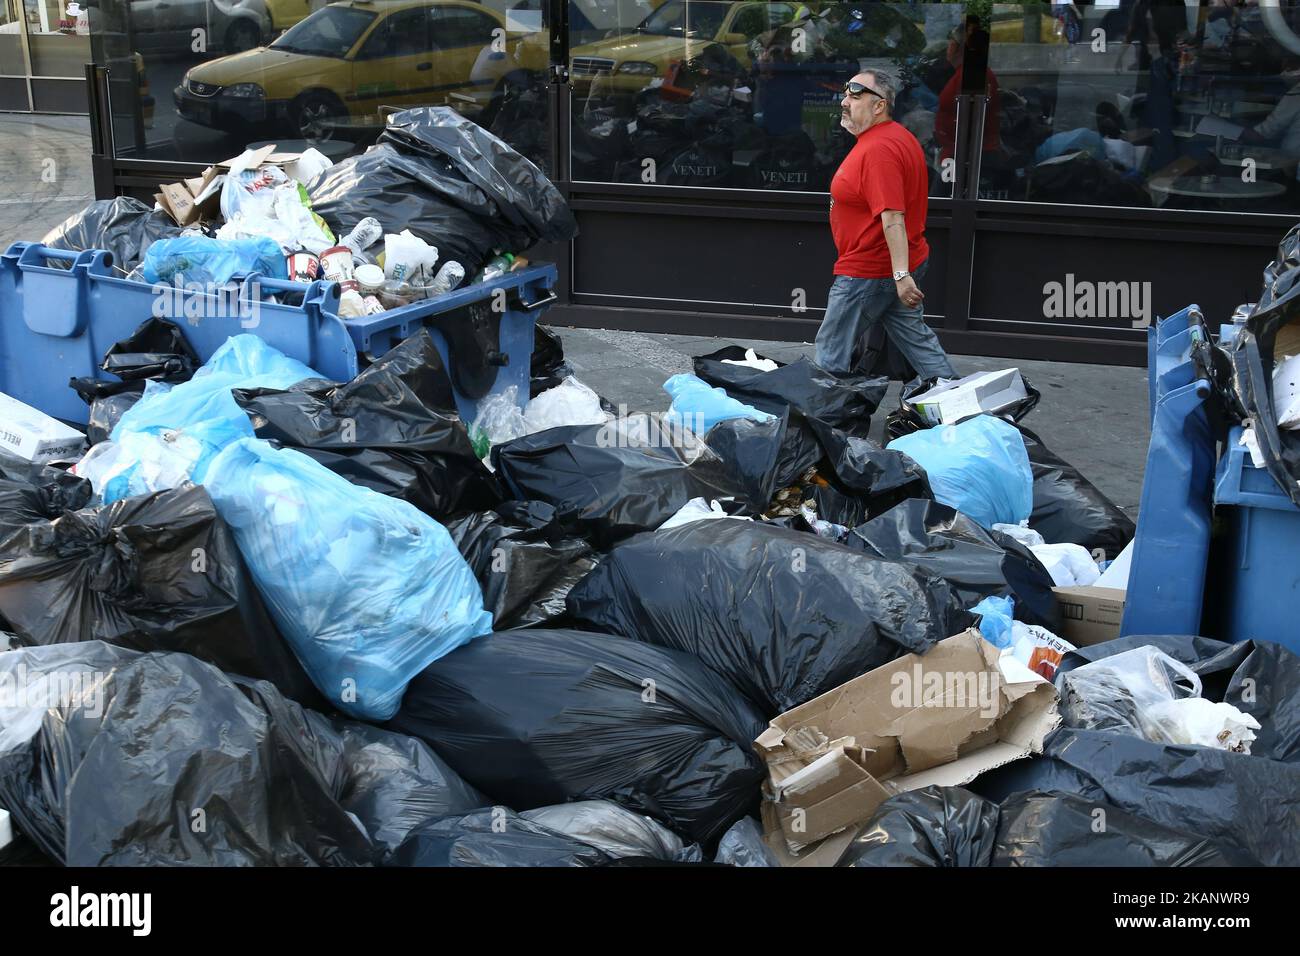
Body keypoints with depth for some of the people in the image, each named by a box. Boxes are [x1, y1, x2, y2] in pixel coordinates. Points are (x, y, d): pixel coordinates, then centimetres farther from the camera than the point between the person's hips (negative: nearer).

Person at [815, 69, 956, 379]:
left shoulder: (878, 148, -22)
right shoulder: (898, 136, 11)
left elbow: (892, 217, -30)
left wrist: (901, 275, -35)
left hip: (868, 272, -10)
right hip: (903, 265, 10)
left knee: (831, 351, 1)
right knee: (918, 340, 15)